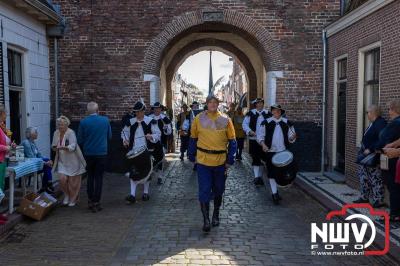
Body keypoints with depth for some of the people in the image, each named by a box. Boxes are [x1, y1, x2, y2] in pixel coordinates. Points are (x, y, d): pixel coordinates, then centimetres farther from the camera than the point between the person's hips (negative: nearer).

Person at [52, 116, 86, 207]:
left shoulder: (71, 133, -16)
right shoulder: (56, 133, 3)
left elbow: (72, 147, -26)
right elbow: (53, 145, 15)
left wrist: (63, 147, -42)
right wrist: (54, 147, -8)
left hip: (72, 161, -4)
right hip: (62, 161, 5)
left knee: (72, 181, 4)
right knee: (62, 179, -8)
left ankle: (73, 199, 25)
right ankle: (66, 195, 19)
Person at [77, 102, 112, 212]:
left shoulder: (83, 122, -9)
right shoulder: (105, 120, -5)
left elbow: (80, 140, -1)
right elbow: (109, 136, 6)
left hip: (88, 153, 1)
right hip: (102, 153, -1)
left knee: (90, 177, 17)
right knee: (99, 178, 6)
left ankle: (90, 201, 21)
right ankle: (96, 203, 6)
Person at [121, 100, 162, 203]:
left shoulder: (150, 121, -4)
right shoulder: (131, 122, 4)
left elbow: (158, 134, -3)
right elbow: (124, 132, 16)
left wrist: (152, 136, -23)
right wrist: (125, 139, -3)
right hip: (134, 151, 2)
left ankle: (146, 193, 24)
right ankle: (132, 194, -4)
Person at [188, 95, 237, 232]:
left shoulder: (225, 120, -2)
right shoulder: (199, 118, -2)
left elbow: (232, 141, 3)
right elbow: (193, 138, 6)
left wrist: (230, 160, -2)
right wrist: (192, 156, 5)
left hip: (220, 161, 1)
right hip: (203, 161, -1)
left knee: (218, 190, 14)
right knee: (204, 190, -4)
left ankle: (216, 215, 34)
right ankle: (206, 219, 6)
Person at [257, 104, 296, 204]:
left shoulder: (287, 123, 7)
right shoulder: (265, 123, 1)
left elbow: (290, 138, 9)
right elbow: (260, 135, 0)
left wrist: (293, 137, -13)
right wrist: (263, 144, -16)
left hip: (283, 152, 2)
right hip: (270, 151, -2)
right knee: (272, 173, -1)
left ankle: (275, 191, 28)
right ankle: (274, 193, 9)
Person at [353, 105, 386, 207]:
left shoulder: (381, 123, -16)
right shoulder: (372, 123, 14)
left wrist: (370, 149, -26)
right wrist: (364, 150, 12)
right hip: (366, 156, 10)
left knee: (376, 179, -2)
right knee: (363, 176, 16)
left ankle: (379, 200, 7)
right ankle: (364, 197, 26)